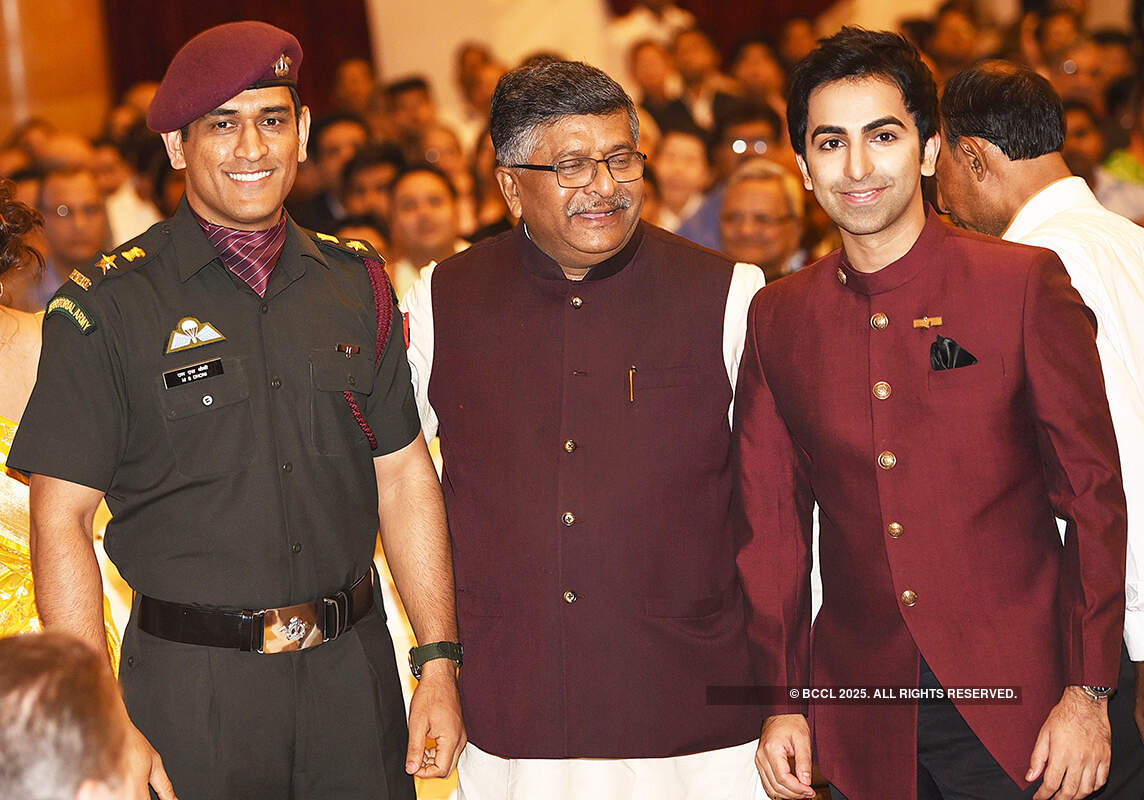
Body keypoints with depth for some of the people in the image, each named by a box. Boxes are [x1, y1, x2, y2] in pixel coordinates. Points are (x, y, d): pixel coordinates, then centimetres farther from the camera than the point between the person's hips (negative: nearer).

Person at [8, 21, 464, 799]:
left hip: (353, 675, 3)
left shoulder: (356, 284, 7)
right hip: (192, 684, -3)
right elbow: (61, 519, -8)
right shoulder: (107, 307, -6)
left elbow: (404, 477, 10)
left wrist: (440, 663, 5)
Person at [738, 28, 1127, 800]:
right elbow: (772, 522, 10)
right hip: (862, 719, 3)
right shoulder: (777, 317, 6)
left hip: (1016, 703, -3)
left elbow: (1094, 497, -3)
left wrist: (1089, 692, -8)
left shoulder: (1026, 284, -4)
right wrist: (781, 701, 4)